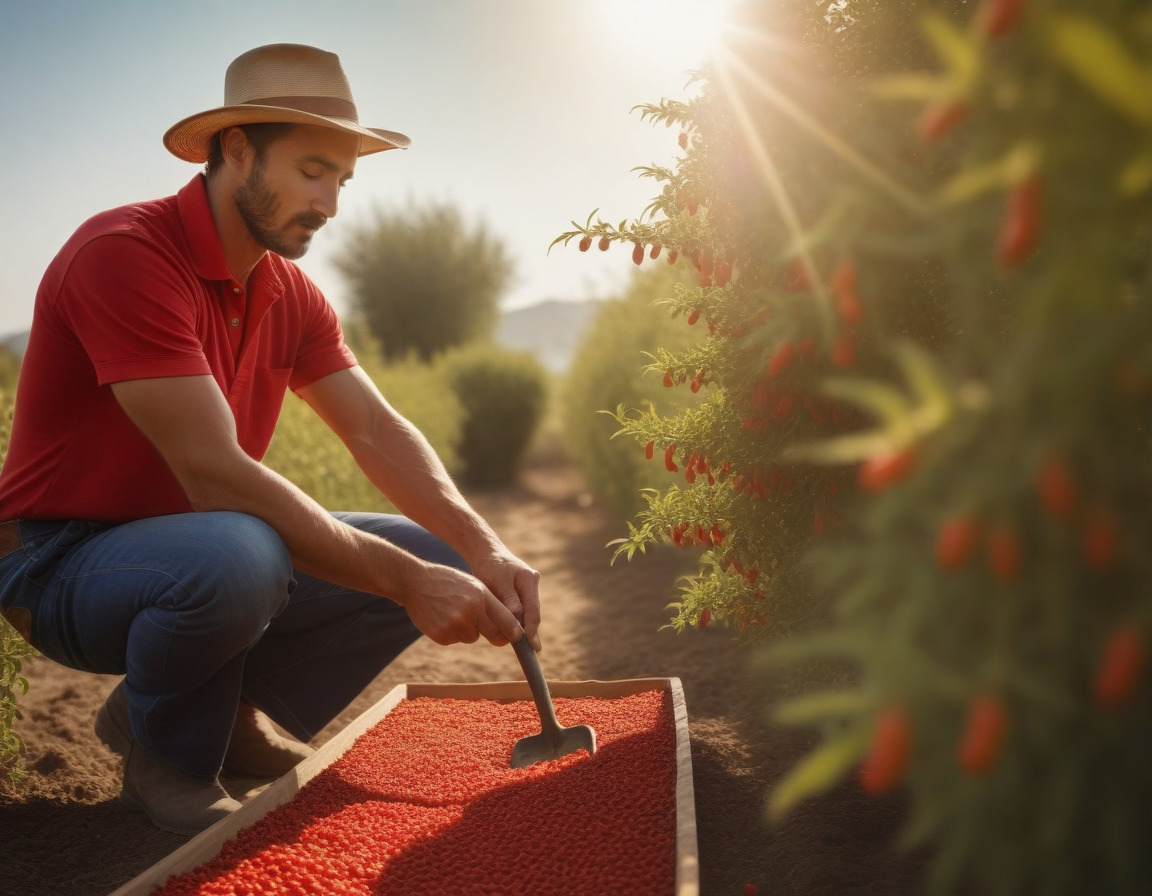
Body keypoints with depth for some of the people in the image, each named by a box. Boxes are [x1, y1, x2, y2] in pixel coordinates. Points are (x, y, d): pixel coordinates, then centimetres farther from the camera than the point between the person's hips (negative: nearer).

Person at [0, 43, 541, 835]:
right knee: (234, 556, -40)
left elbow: (378, 432, -5)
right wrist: (407, 580, -33)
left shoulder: (294, 296, 2)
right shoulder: (124, 254, -23)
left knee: (438, 556, -4)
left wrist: (483, 551, -22)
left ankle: (232, 713, 9)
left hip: (216, 551, 7)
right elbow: (214, 472, -31)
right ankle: (167, 750, -6)